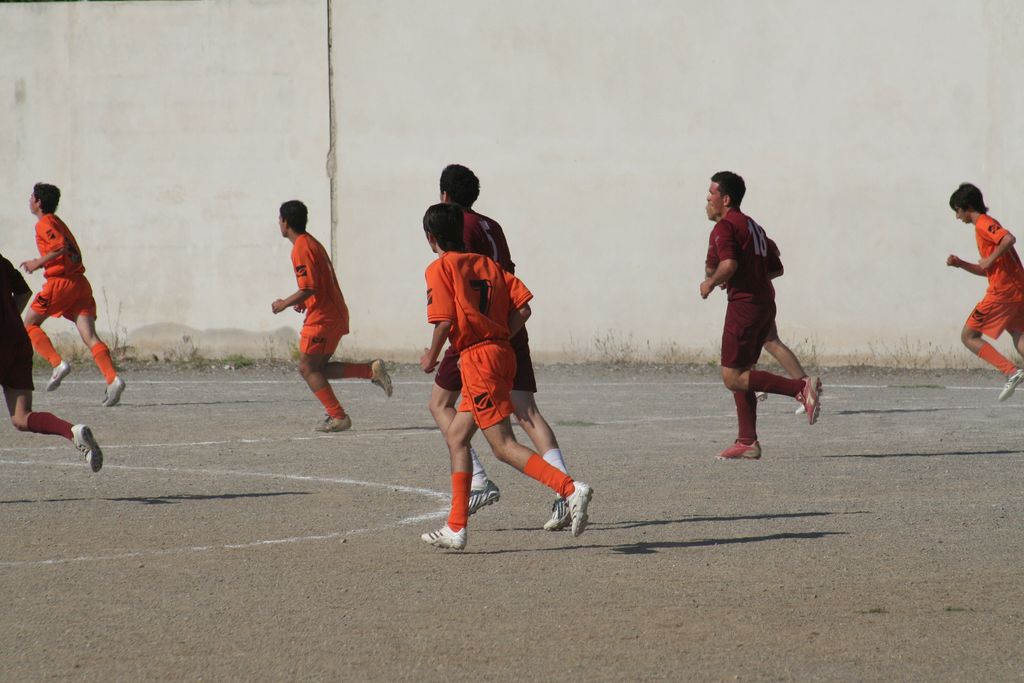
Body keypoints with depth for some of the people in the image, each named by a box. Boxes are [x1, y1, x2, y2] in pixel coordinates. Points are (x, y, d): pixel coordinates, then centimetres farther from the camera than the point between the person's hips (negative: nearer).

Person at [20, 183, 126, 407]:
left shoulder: (44, 224, -4)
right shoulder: (58, 222, 23)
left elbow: (61, 246, -20)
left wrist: (39, 262, -10)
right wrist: (41, 263, 24)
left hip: (60, 282, -8)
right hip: (80, 283, 8)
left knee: (29, 324, 10)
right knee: (90, 336, -4)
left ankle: (57, 363, -9)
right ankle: (112, 378, -23)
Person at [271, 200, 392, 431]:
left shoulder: (301, 249, -16)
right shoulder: (312, 243, 16)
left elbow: (309, 288, -24)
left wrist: (285, 303, -11)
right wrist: (303, 301, 18)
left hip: (322, 317, -10)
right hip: (336, 314, 10)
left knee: (307, 368, -1)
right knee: (318, 368, 13)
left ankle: (337, 417, -2)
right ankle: (372, 370, 5)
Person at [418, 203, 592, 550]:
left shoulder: (440, 268, -4)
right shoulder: (487, 264, 15)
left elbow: (445, 321, -14)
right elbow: (522, 309, 6)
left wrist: (431, 358, 1)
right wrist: (499, 338, 14)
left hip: (476, 359, -8)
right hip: (502, 353, 8)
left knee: (503, 444, -9)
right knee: (456, 436, 16)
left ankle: (570, 488, -25)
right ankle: (456, 528, 16)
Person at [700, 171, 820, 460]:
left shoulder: (724, 227, -9)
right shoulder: (753, 226, 21)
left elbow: (729, 264, -25)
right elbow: (774, 267, 24)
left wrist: (711, 282, -7)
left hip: (744, 304, -10)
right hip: (765, 303, 10)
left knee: (733, 378, -8)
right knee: (739, 374, 14)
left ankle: (802, 387, -19)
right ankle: (747, 442, 10)